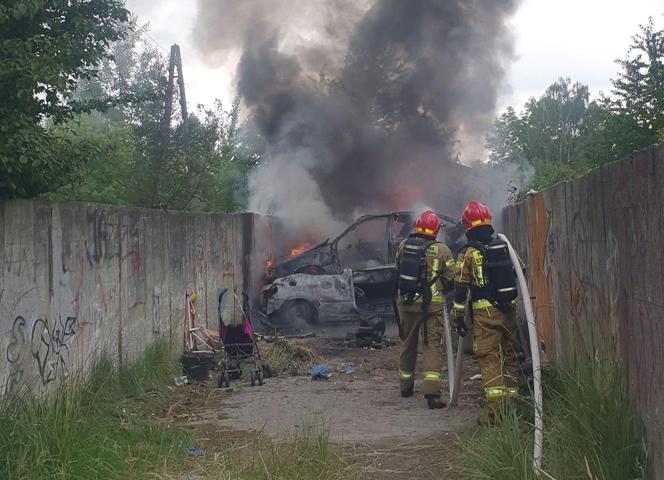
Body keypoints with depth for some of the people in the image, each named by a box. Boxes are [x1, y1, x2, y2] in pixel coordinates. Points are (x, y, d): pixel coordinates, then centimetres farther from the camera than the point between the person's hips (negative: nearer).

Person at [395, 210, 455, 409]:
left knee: (408, 343, 18)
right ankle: (432, 391, -14)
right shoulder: (442, 250, -8)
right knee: (432, 346, -2)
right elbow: (452, 280, -5)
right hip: (432, 304, -3)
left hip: (406, 301, 3)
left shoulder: (404, 245, 0)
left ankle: (405, 385, 32)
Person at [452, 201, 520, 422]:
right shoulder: (504, 247, 7)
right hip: (509, 310, 5)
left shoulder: (468, 254, -6)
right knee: (509, 356, 14)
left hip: (485, 312, -5)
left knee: (489, 359, -3)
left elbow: (460, 289, -6)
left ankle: (495, 411, -7)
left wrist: (458, 318, 0)